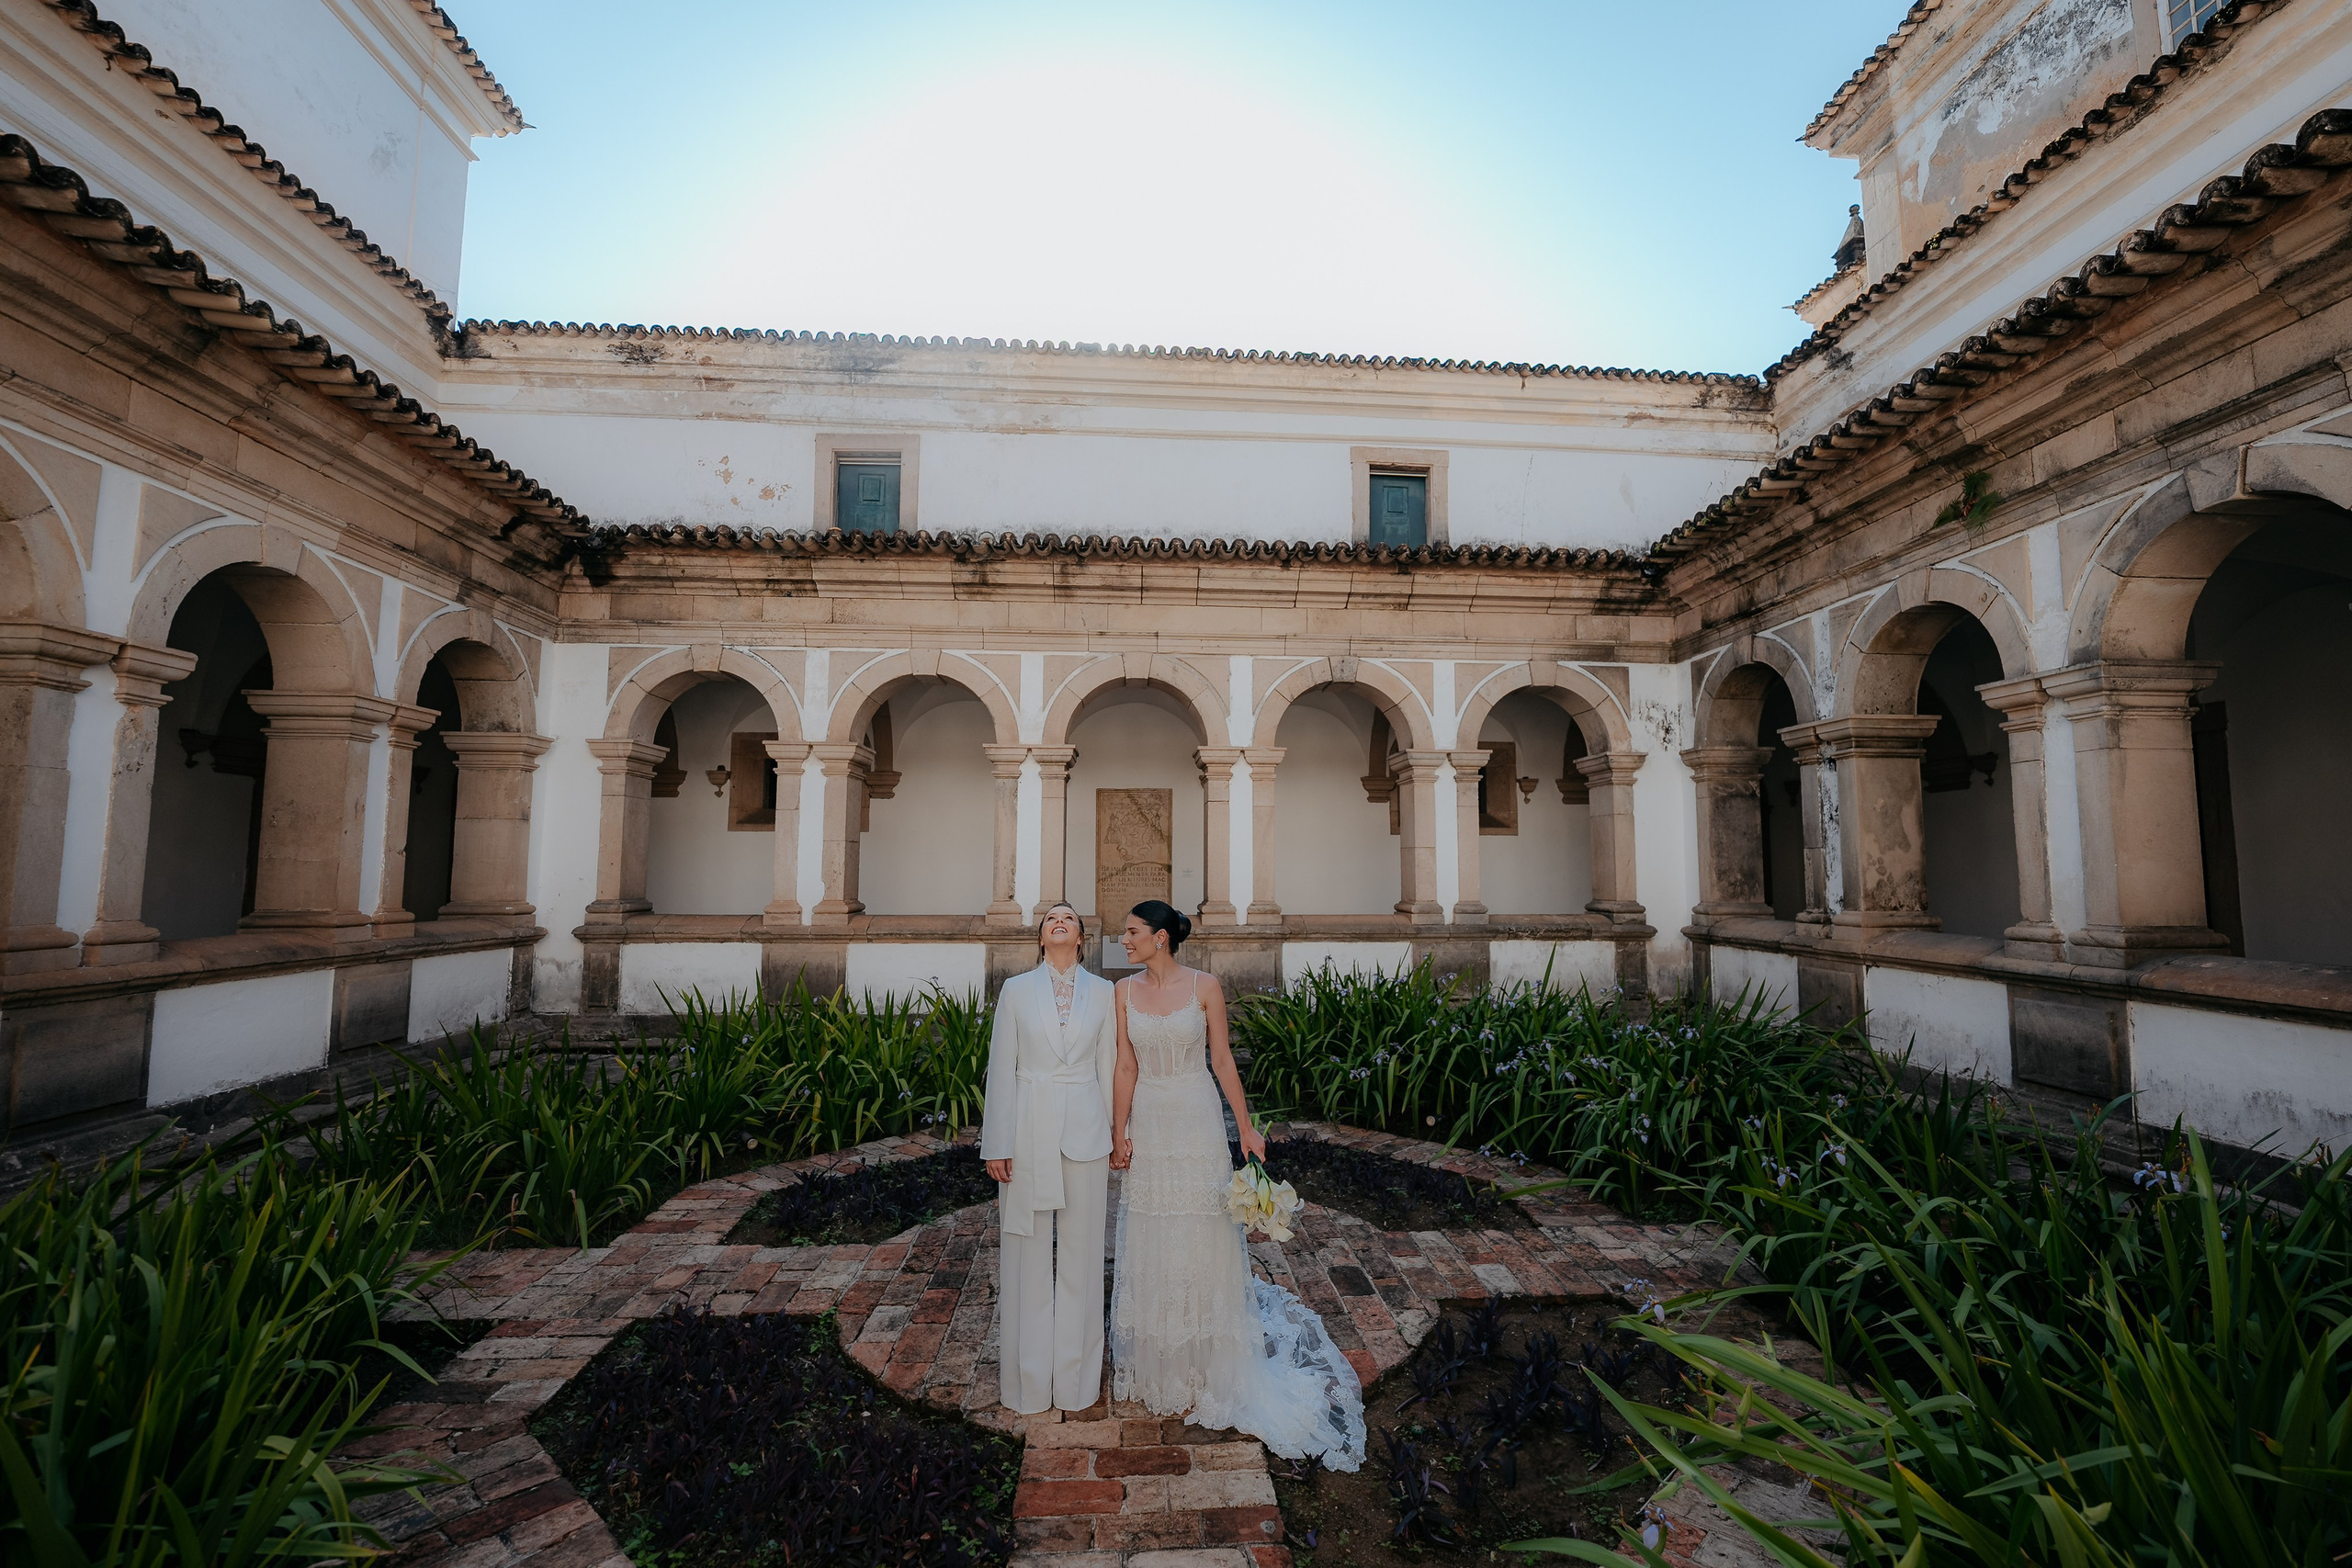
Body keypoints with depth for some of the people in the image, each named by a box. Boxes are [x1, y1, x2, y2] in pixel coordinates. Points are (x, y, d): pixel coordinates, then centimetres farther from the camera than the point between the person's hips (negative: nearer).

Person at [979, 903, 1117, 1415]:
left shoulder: (1102, 992, 3)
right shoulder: (1016, 990, 0)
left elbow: (1108, 1066, 6)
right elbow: (1001, 1069, 0)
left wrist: (1117, 1133, 8)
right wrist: (996, 1145, -1)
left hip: (1085, 1131, 1)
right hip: (1029, 1129, -1)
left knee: (1080, 1251, 11)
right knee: (1028, 1252, 10)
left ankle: (1075, 1376, 29)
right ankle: (1028, 1378, 28)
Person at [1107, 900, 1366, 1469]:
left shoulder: (1205, 987, -8)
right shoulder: (1123, 991, -1)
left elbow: (1223, 1061, -4)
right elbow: (1125, 1067, 0)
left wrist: (1246, 1128, -3)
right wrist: (1119, 1133, -3)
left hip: (1197, 1125, -2)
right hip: (1149, 1127, 2)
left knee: (1202, 1242, 8)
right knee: (1151, 1247, 13)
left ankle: (1208, 1369, 28)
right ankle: (1157, 1369, 32)